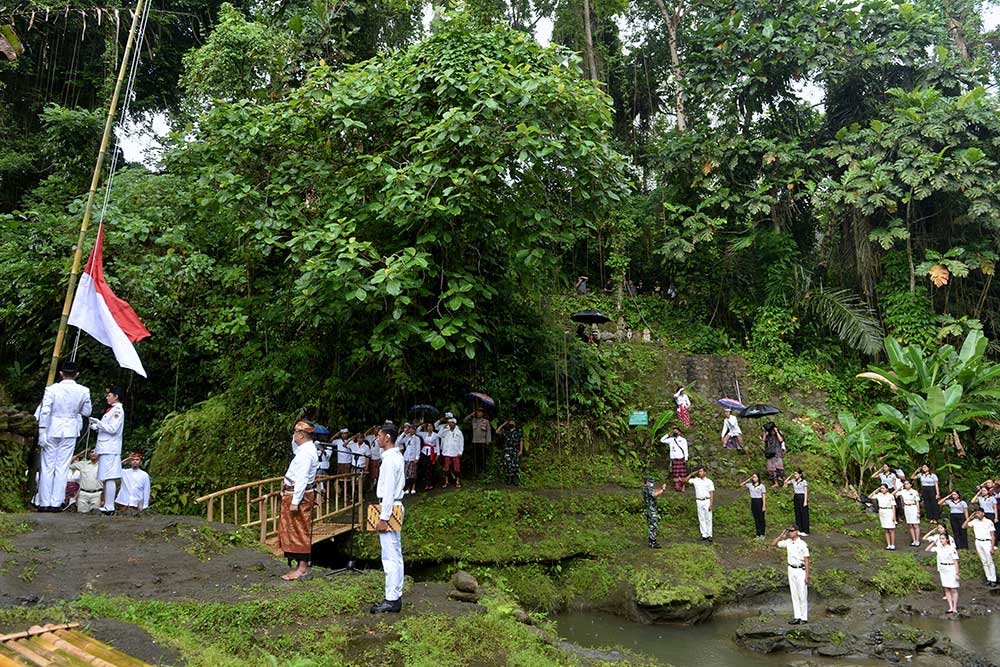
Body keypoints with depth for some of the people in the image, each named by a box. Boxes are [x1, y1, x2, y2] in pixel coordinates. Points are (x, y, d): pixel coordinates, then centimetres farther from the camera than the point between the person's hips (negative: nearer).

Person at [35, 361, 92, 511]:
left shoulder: (52, 389, -8)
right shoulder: (83, 391, -4)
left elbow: (45, 411, -12)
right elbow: (86, 412, 4)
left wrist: (42, 432, -9)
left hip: (52, 430, 0)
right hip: (70, 431, 1)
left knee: (47, 467, 7)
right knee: (62, 468, 5)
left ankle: (44, 503, 9)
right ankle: (56, 503, 5)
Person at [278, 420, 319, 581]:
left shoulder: (306, 452, -20)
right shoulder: (308, 449, 12)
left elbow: (302, 479, -23)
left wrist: (295, 502, -23)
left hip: (299, 495, -10)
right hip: (296, 494, 10)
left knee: (299, 530, -2)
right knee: (299, 531, 15)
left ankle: (302, 567, 5)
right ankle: (301, 565, 23)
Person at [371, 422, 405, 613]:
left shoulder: (390, 459, -17)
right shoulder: (397, 456, 14)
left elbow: (389, 491, -21)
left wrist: (383, 518, -20)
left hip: (390, 508, -11)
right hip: (396, 506, 11)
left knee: (390, 556, -7)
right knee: (396, 555, 13)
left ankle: (392, 600, -3)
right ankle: (396, 596, 19)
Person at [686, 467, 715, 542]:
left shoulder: (709, 482, -1)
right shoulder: (696, 480, 8)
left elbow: (711, 494, -3)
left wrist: (711, 504, -10)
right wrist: (692, 474, 3)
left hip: (707, 501, -4)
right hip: (699, 501, 4)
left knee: (708, 519, -2)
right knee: (701, 519, 5)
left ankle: (709, 535, 3)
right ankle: (704, 535, 10)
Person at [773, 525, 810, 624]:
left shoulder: (803, 544, -11)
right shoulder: (788, 542, 4)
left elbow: (806, 560, -10)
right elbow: (773, 544, 8)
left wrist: (807, 575, -13)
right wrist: (781, 536, -2)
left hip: (800, 570, -6)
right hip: (791, 570, 6)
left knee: (802, 595, -1)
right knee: (794, 595, 8)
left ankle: (804, 618, 6)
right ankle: (797, 617, 12)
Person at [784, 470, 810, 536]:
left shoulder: (804, 482, -9)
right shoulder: (794, 481, 7)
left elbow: (806, 492, -10)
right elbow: (785, 482, 13)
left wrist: (805, 501, -15)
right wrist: (791, 476, 4)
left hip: (802, 497, -6)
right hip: (796, 497, 6)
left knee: (804, 515, -1)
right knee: (797, 514, 9)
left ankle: (805, 531, 3)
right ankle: (800, 530, 16)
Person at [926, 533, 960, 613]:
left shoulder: (951, 548, -13)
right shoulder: (938, 548, 3)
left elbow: (955, 561, -11)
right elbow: (927, 550, 10)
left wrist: (957, 573, -14)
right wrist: (934, 542, 0)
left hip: (951, 569, -6)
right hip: (943, 570, 6)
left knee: (953, 590, 1)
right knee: (946, 589, 7)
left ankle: (955, 608, 6)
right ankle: (950, 607, 11)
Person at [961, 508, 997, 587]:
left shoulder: (989, 522, -5)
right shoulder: (974, 521, 6)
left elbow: (993, 535, -4)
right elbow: (963, 526, 6)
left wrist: (992, 547, -9)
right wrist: (970, 517, 1)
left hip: (987, 542, -4)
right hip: (978, 542, 4)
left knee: (990, 562, -4)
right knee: (984, 562, 9)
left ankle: (993, 580, 2)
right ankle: (988, 578, 15)